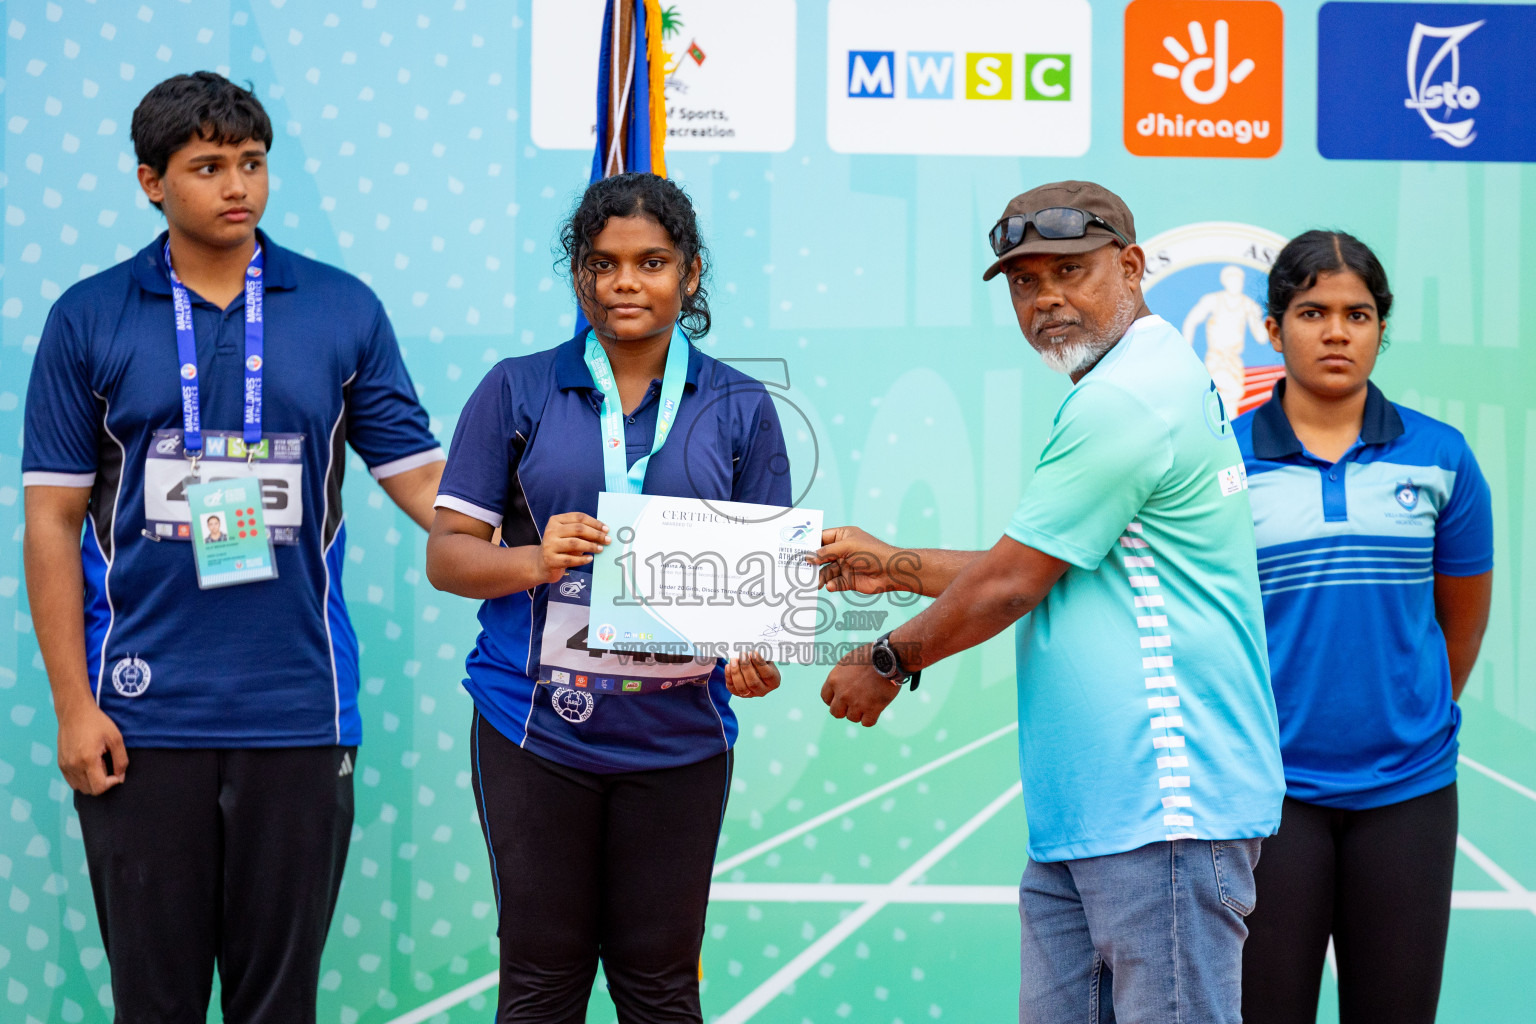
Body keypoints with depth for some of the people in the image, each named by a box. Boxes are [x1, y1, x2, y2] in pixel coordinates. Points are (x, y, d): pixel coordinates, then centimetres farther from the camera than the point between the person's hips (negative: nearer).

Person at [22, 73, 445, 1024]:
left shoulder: (344, 310, 5)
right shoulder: (89, 319, 2)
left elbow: (422, 475, 3)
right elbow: (53, 520, 2)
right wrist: (73, 704, -4)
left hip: (298, 712, 1)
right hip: (144, 712, 0)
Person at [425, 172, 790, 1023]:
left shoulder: (738, 408, 8)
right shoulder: (517, 391, 4)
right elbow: (446, 553, 1)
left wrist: (757, 652, -13)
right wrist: (534, 560, -19)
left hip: (677, 736, 1)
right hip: (535, 727, -1)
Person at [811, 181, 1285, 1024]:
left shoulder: (1126, 400, -14)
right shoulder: (1159, 379, 20)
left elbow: (1009, 585, -11)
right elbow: (1048, 574, 27)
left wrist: (889, 662, 4)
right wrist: (897, 567, 25)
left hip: (1165, 806, -11)